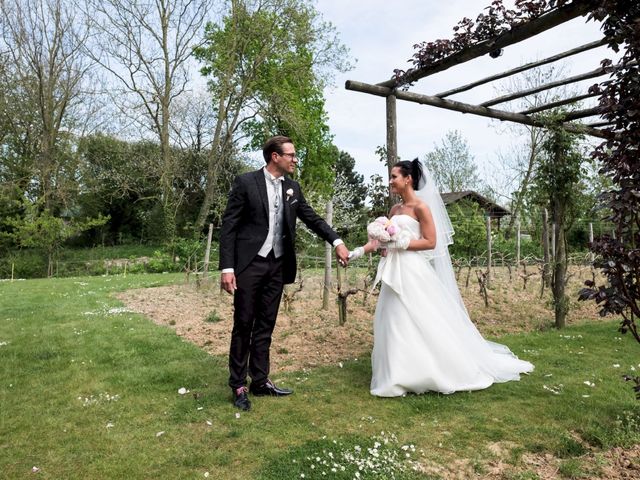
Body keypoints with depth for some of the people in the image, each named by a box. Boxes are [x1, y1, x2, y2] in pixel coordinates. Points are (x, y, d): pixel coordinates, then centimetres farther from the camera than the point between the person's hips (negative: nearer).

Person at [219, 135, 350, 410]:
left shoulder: (292, 187, 8)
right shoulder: (245, 182, -7)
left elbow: (312, 218, 12)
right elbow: (228, 226, -8)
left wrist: (337, 242, -2)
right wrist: (227, 268, -15)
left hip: (277, 266, 5)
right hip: (249, 264, -5)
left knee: (265, 326, 12)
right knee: (243, 325, 4)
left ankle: (260, 381, 23)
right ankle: (238, 385, 16)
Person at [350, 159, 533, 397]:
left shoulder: (421, 207, -7)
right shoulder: (395, 209, 14)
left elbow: (430, 242, -12)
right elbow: (381, 238, 12)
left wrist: (401, 243, -17)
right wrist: (360, 250, 0)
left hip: (414, 272, -8)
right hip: (395, 273, 8)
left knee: (422, 323, -2)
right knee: (394, 324, 9)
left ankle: (435, 372, 12)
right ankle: (399, 376, 18)